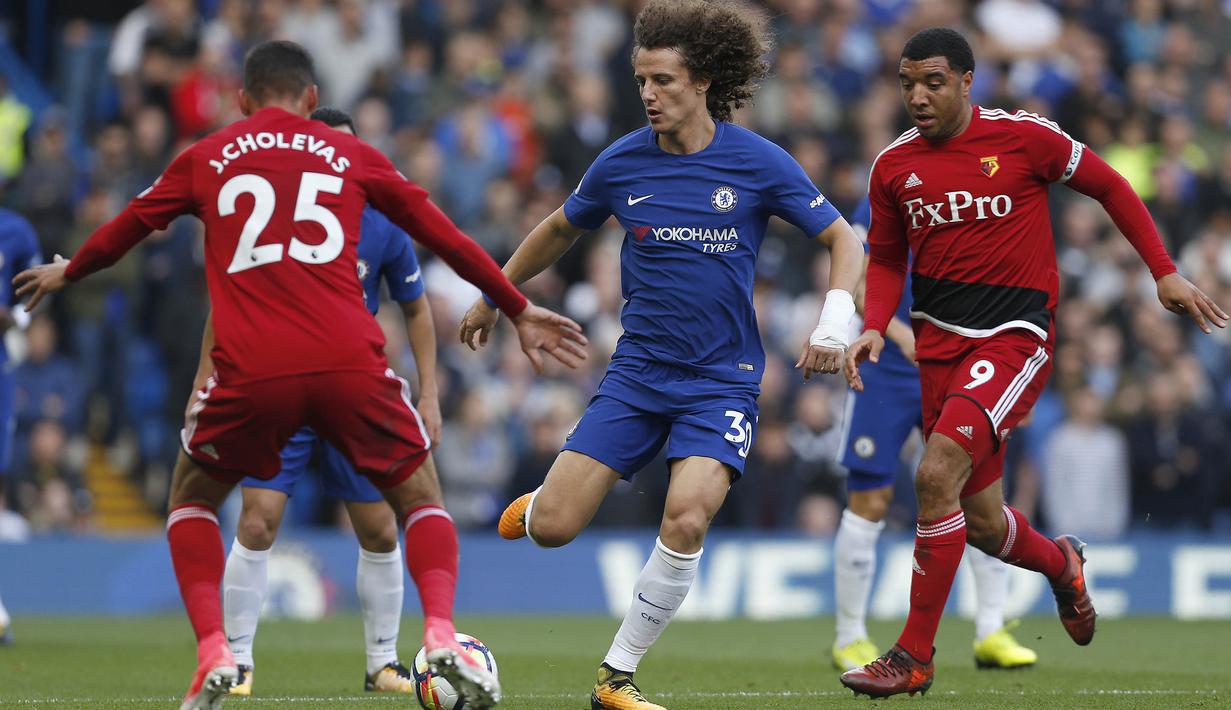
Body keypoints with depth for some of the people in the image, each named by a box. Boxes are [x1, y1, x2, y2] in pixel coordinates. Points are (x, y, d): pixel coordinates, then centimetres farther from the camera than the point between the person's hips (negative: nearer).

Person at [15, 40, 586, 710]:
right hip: (349, 364, 0)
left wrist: (64, 274, 52)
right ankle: (441, 635, -7)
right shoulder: (350, 154, 17)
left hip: (250, 371, 0)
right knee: (420, 497, 18)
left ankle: (213, 654, 5)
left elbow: (125, 230, 33)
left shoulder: (204, 159, 18)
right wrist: (519, 311, 29)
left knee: (192, 497, 24)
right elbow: (442, 234, 20)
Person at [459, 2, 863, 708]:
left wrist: (834, 325, -16)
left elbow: (844, 239, -1)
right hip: (638, 368, 2)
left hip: (722, 378, -2)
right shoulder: (623, 162, -1)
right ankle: (537, 502, 33)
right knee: (551, 529, -8)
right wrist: (495, 296, 26)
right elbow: (561, 230, 19)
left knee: (686, 521, -25)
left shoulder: (759, 162, -8)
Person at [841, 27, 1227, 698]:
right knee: (983, 524, 8)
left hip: (1014, 337, -5)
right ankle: (1061, 564, 44)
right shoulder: (893, 166, 4)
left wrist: (1165, 272, 3)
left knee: (937, 472, -25)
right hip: (939, 345, 5)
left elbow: (1109, 186, 5)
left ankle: (914, 655, -16)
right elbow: (886, 259, 17)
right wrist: (874, 327, -1)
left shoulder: (1024, 137, -7)